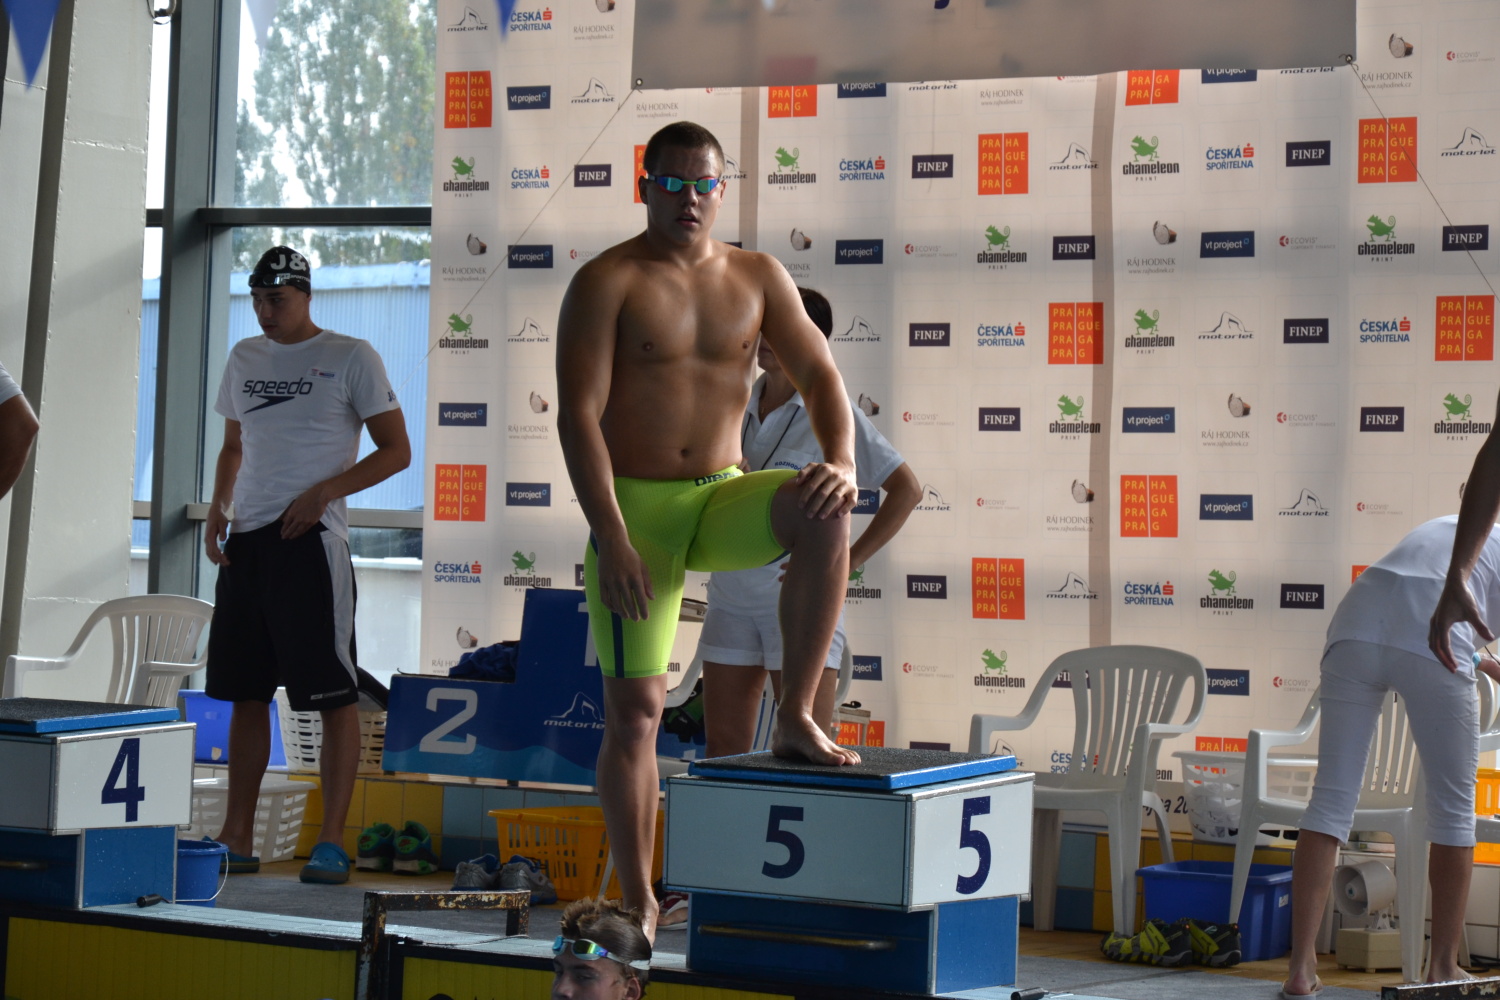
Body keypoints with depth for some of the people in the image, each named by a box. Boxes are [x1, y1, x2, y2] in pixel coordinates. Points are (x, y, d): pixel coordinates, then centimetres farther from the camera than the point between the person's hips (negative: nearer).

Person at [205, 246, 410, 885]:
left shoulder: (350, 358, -1)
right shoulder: (244, 359, 17)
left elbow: (396, 451, -2)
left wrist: (323, 491, -14)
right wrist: (217, 508, 9)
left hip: (309, 539, -6)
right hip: (245, 542, 6)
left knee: (333, 694, -6)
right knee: (245, 693, 8)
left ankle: (332, 843, -4)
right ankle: (237, 839, 13)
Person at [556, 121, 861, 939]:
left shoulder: (756, 277, 6)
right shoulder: (607, 283, -8)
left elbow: (819, 375, 5)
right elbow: (578, 416, -14)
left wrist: (842, 461, -16)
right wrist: (612, 540, -22)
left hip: (720, 500, 3)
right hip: (634, 506, -3)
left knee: (824, 512, -28)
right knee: (634, 709, -6)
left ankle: (795, 718, -17)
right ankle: (638, 904, 4)